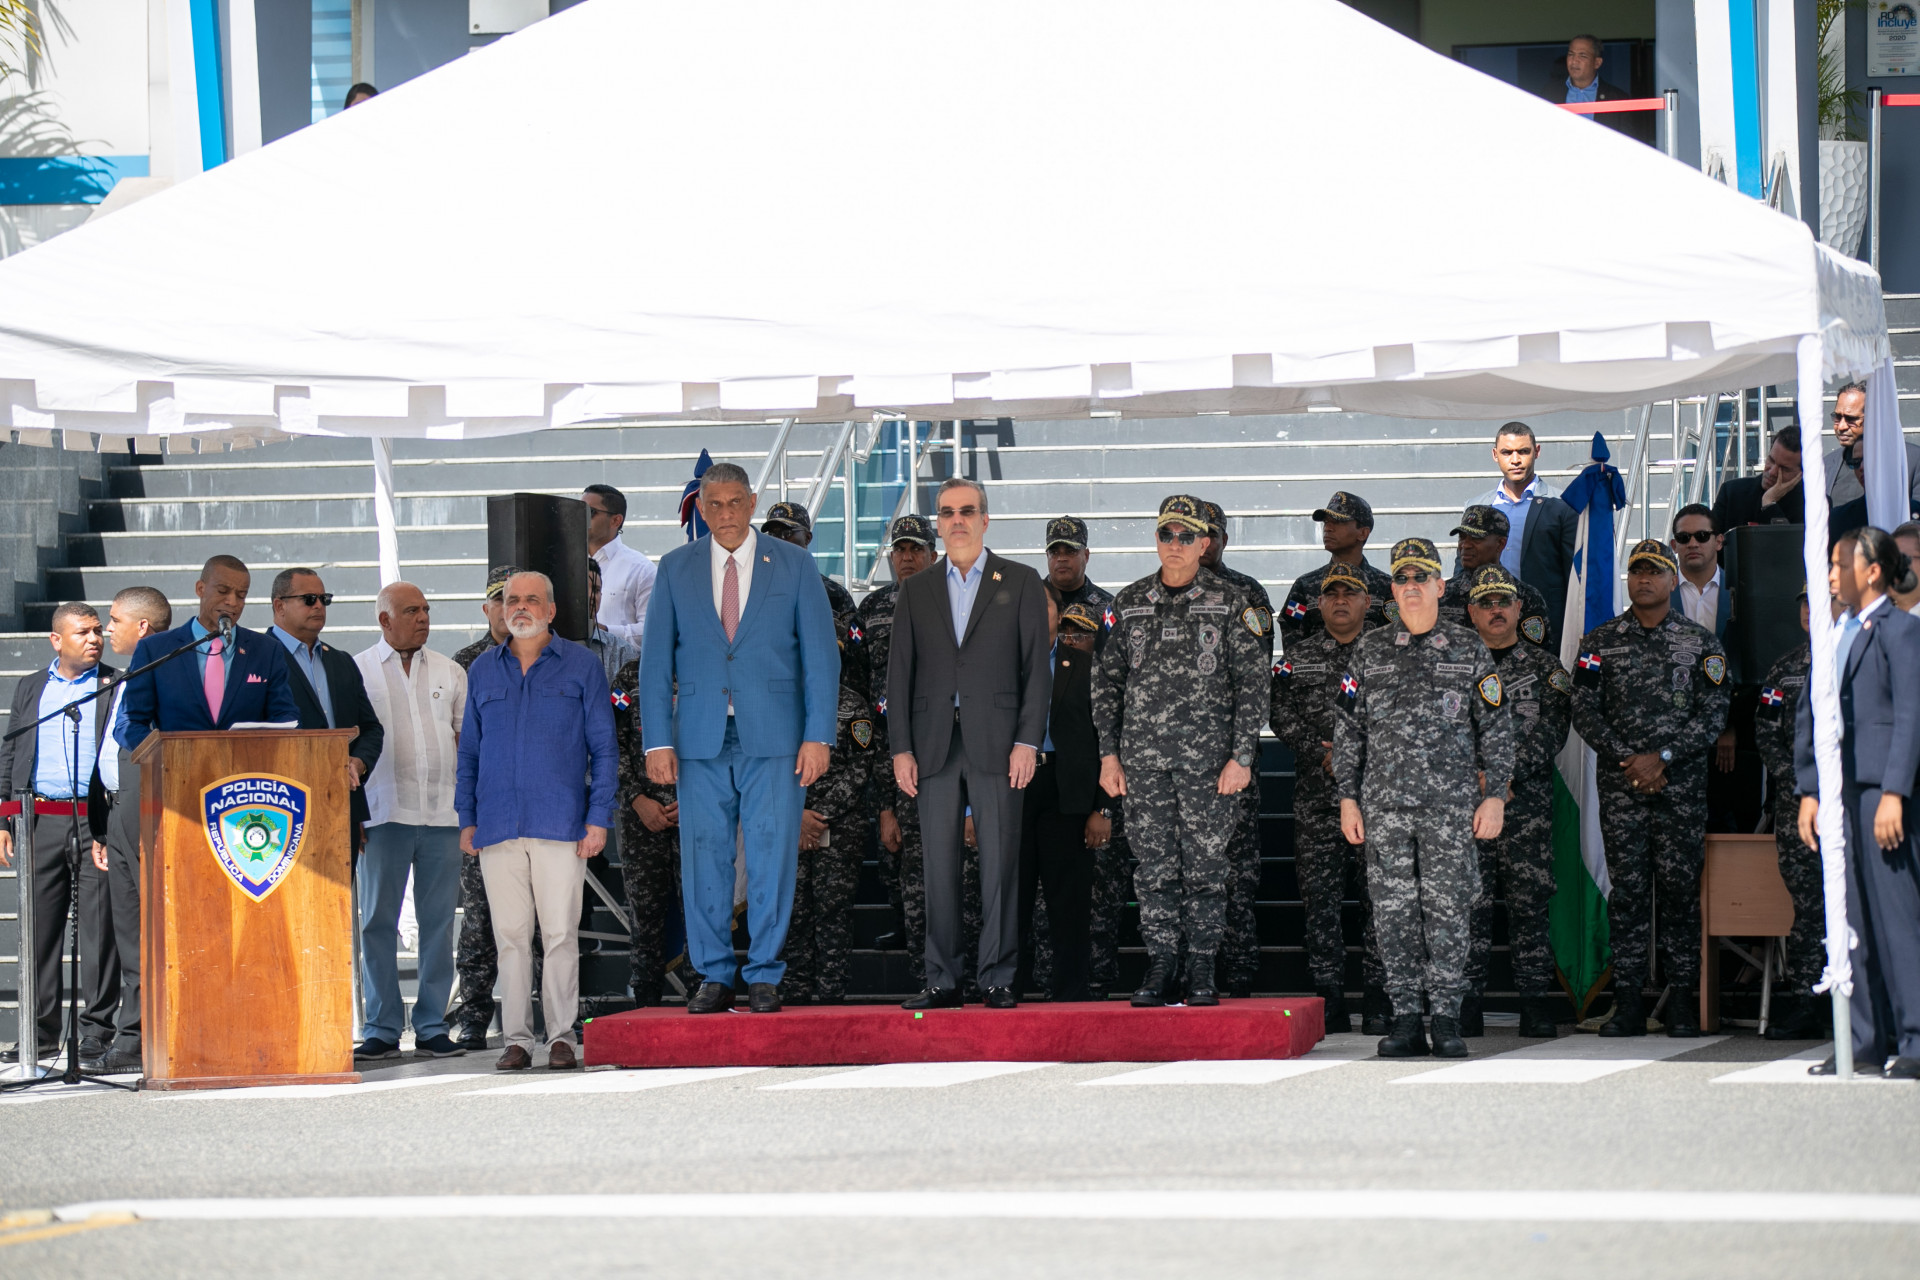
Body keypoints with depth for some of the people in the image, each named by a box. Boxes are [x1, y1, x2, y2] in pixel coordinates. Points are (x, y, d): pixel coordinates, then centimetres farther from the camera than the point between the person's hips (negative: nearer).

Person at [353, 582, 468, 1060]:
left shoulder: (449, 672, 14)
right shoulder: (355, 672, 5)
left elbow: (468, 740, 16)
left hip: (443, 813, 2)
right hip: (384, 814, -2)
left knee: (438, 919, 2)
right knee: (378, 921, 0)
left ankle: (432, 1026, 7)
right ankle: (382, 1028, 4)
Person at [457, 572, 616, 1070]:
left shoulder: (581, 665, 6)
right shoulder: (483, 670, 14)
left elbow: (603, 748, 5)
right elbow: (469, 750, 18)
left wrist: (599, 818, -3)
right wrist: (466, 819, 9)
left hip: (561, 822, -2)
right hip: (498, 825, 2)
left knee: (561, 932, -4)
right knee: (510, 935, 1)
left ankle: (561, 1035, 2)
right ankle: (517, 1038, 5)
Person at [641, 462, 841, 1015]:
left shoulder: (794, 565, 5)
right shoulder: (676, 569, 8)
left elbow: (821, 654, 2)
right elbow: (656, 659, 6)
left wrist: (818, 736, -7)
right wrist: (658, 741, -2)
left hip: (773, 738, -1)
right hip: (700, 738, 1)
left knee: (772, 856, -2)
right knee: (704, 857, 2)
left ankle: (764, 976, 5)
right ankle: (714, 977, 9)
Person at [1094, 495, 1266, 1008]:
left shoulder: (1229, 603, 0)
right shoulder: (1130, 602, 10)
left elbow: (1253, 683, -1)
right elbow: (1108, 682, 13)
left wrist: (1241, 756, -8)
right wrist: (1109, 753, 6)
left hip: (1208, 756, -3)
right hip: (1143, 755, 3)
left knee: (1205, 865, -1)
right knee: (1154, 866, 2)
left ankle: (1202, 973, 5)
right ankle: (1161, 970, 7)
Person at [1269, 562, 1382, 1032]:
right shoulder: (1298, 657, 12)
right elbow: (1282, 714, 5)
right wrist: (1322, 754, -8)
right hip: (1316, 796, 1)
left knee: (1379, 894, -4)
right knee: (1320, 896, -1)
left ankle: (1379, 995, 0)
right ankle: (1329, 998, 2)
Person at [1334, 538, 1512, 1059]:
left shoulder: (1469, 650, 5)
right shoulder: (1370, 651, 10)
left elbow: (1496, 727, 5)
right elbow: (1347, 727, 11)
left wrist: (1495, 796, -2)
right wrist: (1347, 797, 5)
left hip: (1452, 801, -2)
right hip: (1385, 803, 2)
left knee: (1448, 908, -3)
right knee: (1394, 909, 1)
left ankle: (1447, 1018, 1)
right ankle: (1406, 1019, 5)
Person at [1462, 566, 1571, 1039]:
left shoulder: (1545, 667, 9)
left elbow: (1551, 731, -1)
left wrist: (1509, 773, -13)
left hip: (1528, 801, 0)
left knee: (1530, 901, -1)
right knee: (1469, 900, -3)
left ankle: (1535, 1000, 3)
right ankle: (1468, 1002, 0)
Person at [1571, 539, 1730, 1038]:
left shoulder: (1701, 642, 6)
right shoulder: (1599, 642, 9)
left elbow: (1713, 715, 0)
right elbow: (1584, 712, 4)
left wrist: (1662, 757, -11)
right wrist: (1627, 760, -8)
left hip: (1682, 785, -1)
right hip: (1620, 786, 1)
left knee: (1681, 887, -1)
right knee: (1626, 888, 0)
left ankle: (1682, 998, 4)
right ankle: (1627, 1002, 1)